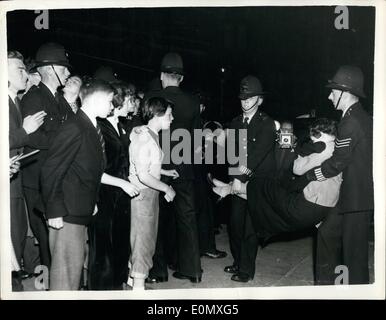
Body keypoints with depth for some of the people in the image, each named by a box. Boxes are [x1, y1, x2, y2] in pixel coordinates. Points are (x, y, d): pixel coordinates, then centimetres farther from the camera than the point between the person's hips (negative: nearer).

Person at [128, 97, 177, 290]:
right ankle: (138, 284, 13)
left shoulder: (152, 136, 9)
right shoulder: (144, 138, -21)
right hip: (142, 193, -9)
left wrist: (165, 172, 15)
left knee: (148, 236, 18)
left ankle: (133, 275, 32)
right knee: (143, 237, 0)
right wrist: (166, 188, -16)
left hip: (150, 192, 9)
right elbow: (143, 175, -25)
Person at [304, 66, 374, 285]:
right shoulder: (362, 118, 12)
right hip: (358, 194, 10)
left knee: (354, 250, 1)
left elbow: (337, 163, -17)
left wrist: (309, 176, -2)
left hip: (357, 198, -10)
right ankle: (325, 283, 29)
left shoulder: (351, 122, -19)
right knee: (328, 234, 18)